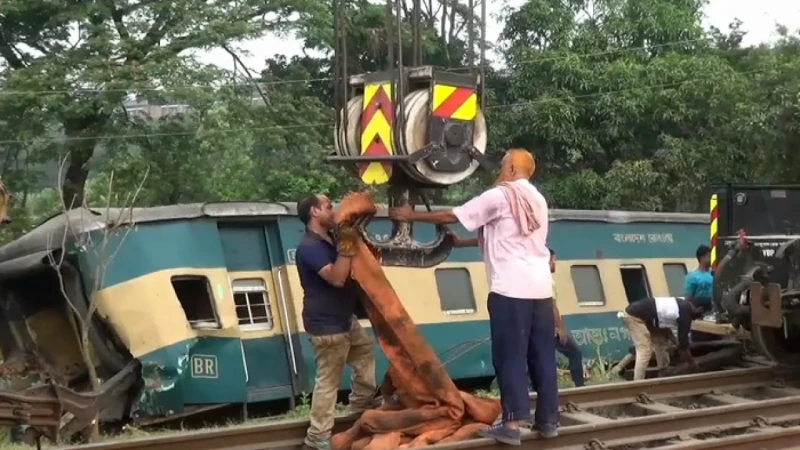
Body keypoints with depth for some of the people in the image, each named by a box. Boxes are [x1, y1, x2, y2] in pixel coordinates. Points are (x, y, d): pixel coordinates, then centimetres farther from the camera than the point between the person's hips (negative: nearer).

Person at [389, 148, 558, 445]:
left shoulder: (500, 196, -4)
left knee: (510, 356, -3)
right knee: (543, 356, 9)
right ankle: (548, 420, 14)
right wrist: (463, 242, 31)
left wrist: (411, 216, 10)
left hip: (511, 289, -7)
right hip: (541, 289, 7)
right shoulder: (537, 200, 19)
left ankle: (512, 424, -4)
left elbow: (451, 217, -1)